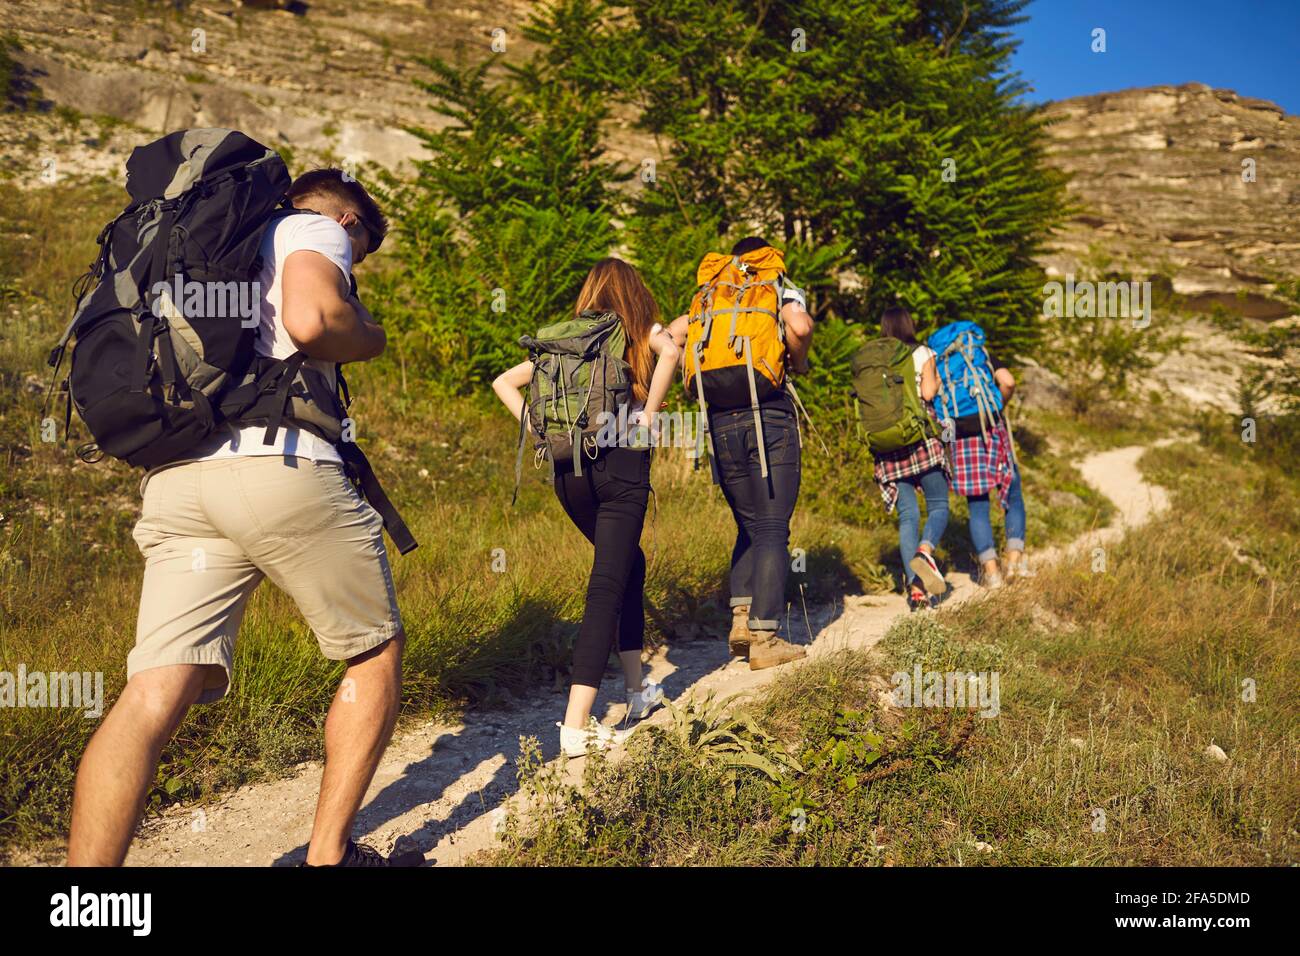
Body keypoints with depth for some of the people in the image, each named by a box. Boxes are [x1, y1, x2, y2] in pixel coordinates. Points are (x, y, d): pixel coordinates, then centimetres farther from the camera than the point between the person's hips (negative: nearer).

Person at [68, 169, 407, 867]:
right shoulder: (316, 229, 9)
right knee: (376, 653, 12)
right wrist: (369, 336, 9)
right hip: (281, 468, -7)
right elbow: (311, 322, -13)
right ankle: (328, 854, 15)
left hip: (173, 481, 7)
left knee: (153, 695, -4)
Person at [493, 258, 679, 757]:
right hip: (622, 465, -5)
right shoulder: (642, 332, 7)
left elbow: (503, 383, 15)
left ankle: (638, 689, 29)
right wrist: (647, 417, -8)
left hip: (569, 470, 5)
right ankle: (576, 725, -15)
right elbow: (669, 352, -17)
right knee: (607, 587, -7)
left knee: (630, 564, 23)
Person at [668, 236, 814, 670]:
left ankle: (741, 619, 10)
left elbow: (671, 336, 5)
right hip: (769, 415, -4)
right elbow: (800, 327, -14)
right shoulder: (782, 292, 8)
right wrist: (799, 361, 4)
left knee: (749, 527, 18)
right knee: (772, 531, -2)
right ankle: (764, 638, -4)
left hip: (722, 422, 4)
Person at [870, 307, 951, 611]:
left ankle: (914, 587, -3)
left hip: (887, 443, 3)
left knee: (907, 515, 4)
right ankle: (925, 551, -25)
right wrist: (938, 380, 14)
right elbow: (927, 392, -6)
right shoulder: (921, 353, 5)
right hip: (921, 437, -3)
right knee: (938, 506, 6)